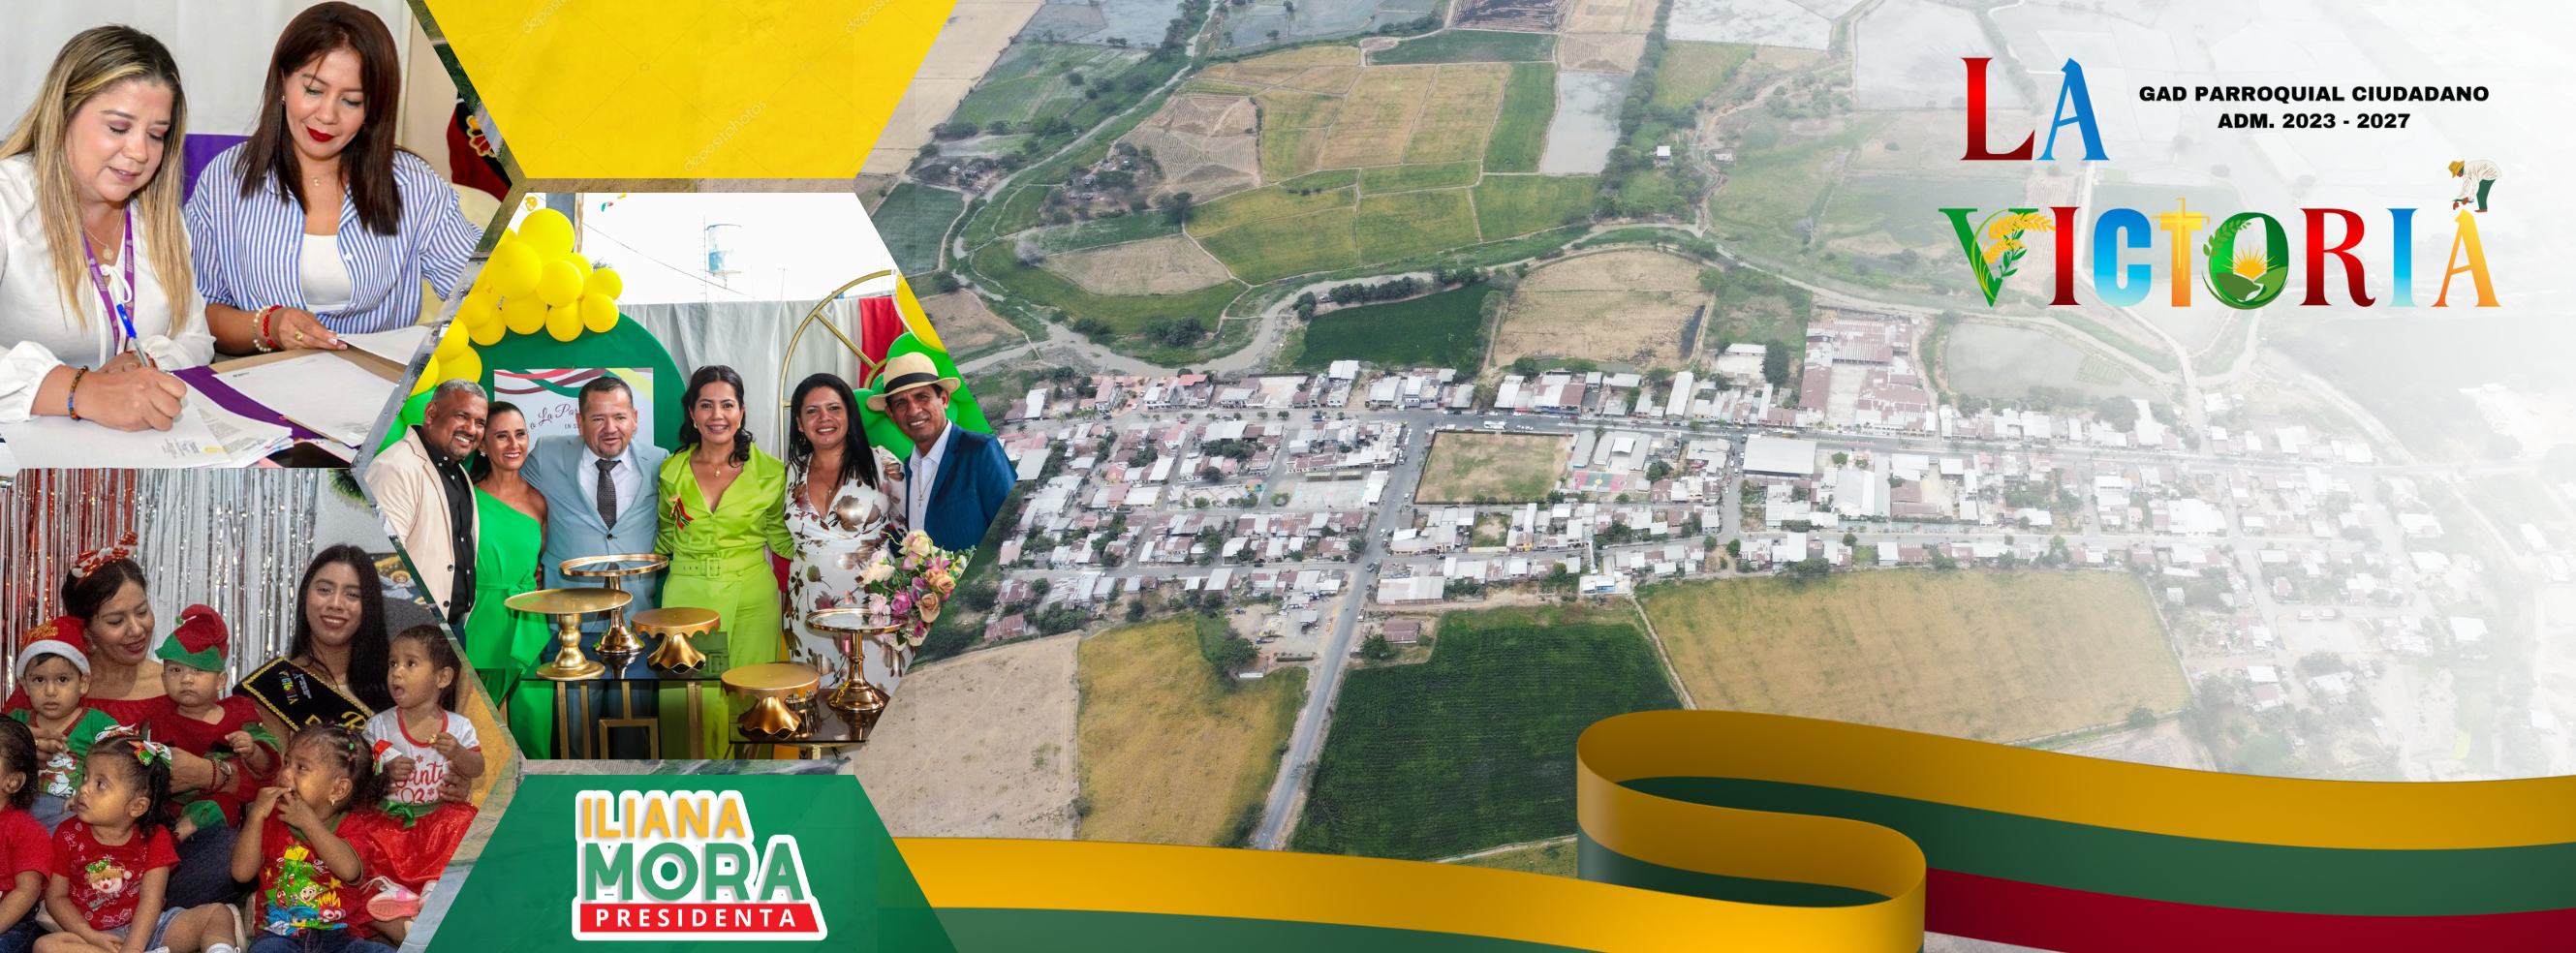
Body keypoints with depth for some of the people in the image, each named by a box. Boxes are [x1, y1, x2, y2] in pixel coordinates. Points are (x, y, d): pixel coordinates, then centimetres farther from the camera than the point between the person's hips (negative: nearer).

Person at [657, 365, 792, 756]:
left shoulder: (769, 472, -2)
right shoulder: (672, 470, 4)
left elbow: (778, 535, 10)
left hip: (750, 597, -1)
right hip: (687, 594, 1)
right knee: (687, 694, -1)